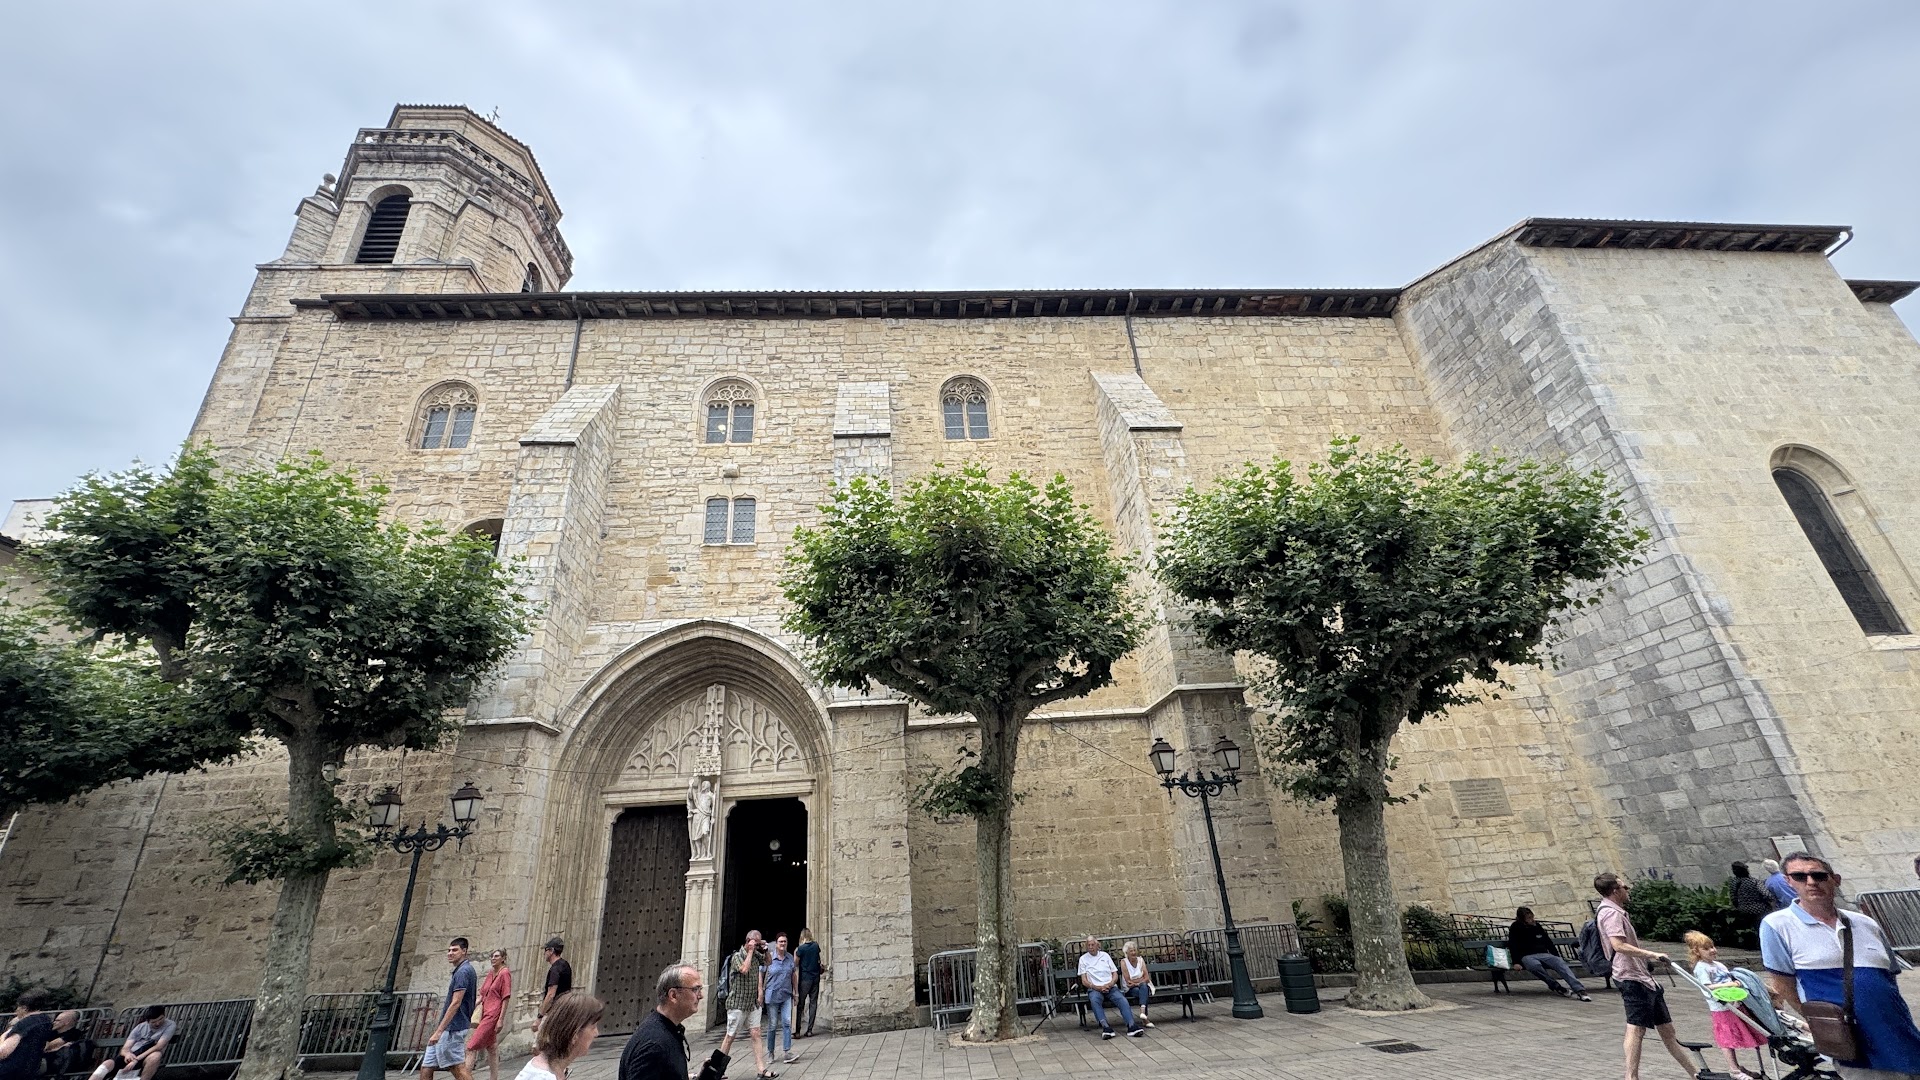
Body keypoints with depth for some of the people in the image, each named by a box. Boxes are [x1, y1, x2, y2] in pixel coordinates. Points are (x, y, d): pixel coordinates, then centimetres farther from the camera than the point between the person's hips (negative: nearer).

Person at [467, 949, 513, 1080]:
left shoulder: (505, 973, -11)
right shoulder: (490, 973, 12)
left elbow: (506, 998, -13)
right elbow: (483, 994, 20)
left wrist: (501, 1020, -15)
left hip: (493, 1015, -8)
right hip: (485, 1014, 8)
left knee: (471, 1047, -11)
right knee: (492, 1048, 12)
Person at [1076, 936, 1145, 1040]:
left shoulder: (1105, 955, 18)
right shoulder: (1083, 958, 12)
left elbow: (1115, 975, 15)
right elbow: (1084, 981, 5)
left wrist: (1109, 984, -6)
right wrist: (1097, 987, -12)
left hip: (1111, 987, 2)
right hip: (1094, 989, -2)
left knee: (1122, 999, -29)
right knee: (1094, 1000, -36)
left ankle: (1131, 1026, -40)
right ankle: (1106, 1027, -45)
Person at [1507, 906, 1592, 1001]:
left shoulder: (1537, 926, 18)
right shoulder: (1515, 929, 4)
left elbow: (1548, 942, 23)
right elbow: (1513, 947, -4)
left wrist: (1557, 957, 10)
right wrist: (1516, 962, -17)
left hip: (1544, 954, 4)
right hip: (1527, 956, -4)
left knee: (1560, 963, -28)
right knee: (1535, 965, -39)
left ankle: (1579, 989, -42)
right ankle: (1556, 987, -28)